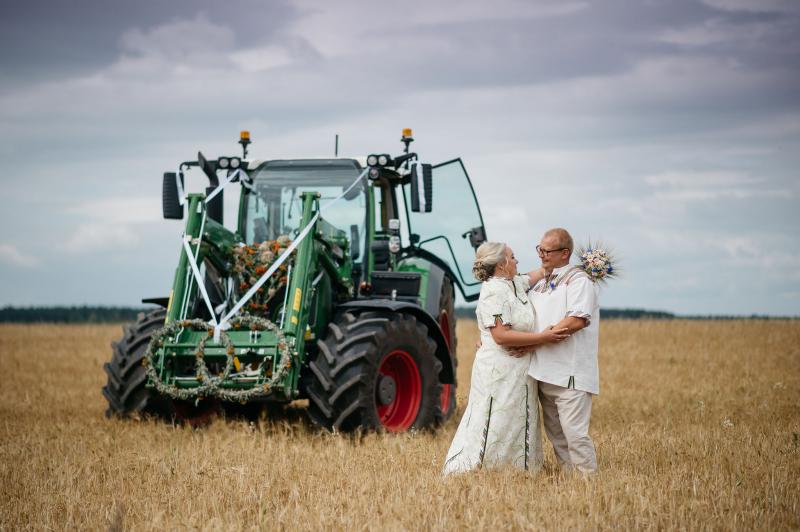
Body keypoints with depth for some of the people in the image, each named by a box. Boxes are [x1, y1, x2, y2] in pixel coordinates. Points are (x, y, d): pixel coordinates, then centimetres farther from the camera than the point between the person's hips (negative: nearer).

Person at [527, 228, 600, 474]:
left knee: (574, 432, -13)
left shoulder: (578, 280, -6)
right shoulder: (540, 283, 20)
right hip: (545, 371, 9)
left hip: (570, 373, -9)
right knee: (555, 433, 11)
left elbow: (576, 321, -19)